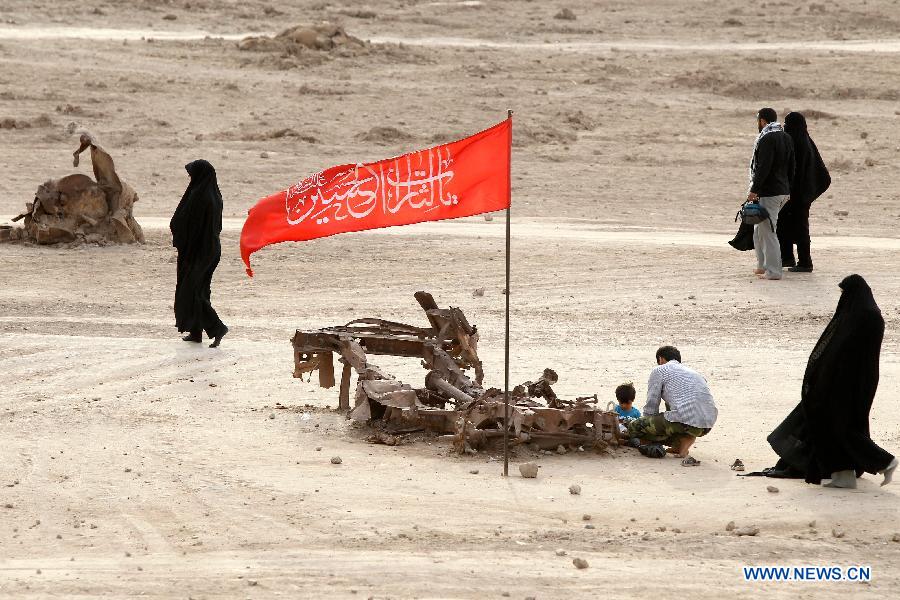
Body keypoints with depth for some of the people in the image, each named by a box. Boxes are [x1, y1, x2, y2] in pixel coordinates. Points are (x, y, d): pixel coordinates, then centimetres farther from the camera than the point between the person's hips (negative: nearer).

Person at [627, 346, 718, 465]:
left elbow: (651, 407, 9)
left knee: (633, 427, 6)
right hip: (708, 425, 6)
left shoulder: (659, 371, 10)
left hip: (686, 421, -6)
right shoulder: (693, 372, 31)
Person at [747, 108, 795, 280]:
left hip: (769, 192, -9)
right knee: (759, 229, 20)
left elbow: (763, 167, -21)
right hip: (783, 191, 9)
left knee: (767, 231, -6)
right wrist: (787, 188, 23)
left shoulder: (767, 139, -14)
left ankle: (773, 271, -7)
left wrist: (754, 190, -19)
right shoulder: (786, 138, 15)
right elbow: (791, 167, 19)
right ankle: (763, 265, 24)